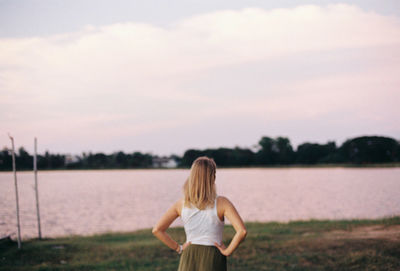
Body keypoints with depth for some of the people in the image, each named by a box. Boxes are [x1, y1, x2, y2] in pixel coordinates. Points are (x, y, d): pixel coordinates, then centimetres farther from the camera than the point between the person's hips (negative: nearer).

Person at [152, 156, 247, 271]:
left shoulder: (181, 203, -1)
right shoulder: (221, 203, -11)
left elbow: (157, 230, 0)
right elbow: (242, 231, -21)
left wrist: (178, 248, 6)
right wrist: (228, 251, -8)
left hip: (189, 259, 3)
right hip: (213, 258, -3)